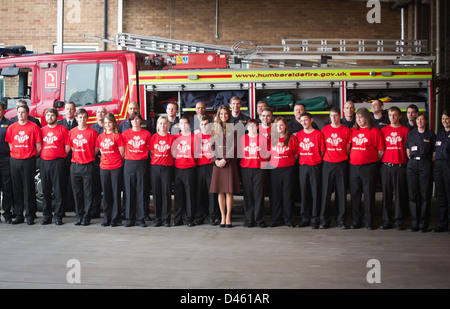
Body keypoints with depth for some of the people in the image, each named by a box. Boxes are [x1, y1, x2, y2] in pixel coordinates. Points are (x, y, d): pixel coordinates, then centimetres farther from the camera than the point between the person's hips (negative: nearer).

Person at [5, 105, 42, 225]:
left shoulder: (33, 127, -2)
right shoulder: (12, 127, 10)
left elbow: (38, 147, -1)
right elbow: (10, 144, 14)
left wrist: (32, 157, 2)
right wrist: (16, 155, 7)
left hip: (28, 161, -4)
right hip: (14, 161, 4)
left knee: (29, 188, -2)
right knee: (17, 189, 7)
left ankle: (30, 216, 4)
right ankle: (18, 216, 14)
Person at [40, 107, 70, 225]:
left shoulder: (63, 129, 2)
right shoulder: (42, 130, 14)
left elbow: (67, 147, 1)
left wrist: (60, 156, 1)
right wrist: (43, 155, 6)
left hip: (58, 162, -4)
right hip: (44, 162, 4)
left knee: (58, 190, -4)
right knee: (46, 190, 7)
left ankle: (58, 216, 1)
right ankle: (46, 216, 14)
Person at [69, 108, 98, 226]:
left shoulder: (92, 132, -2)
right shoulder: (72, 132, 8)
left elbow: (96, 148, 3)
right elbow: (70, 147, 16)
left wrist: (88, 157, 2)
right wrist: (78, 156, 8)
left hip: (88, 166, -3)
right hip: (75, 165, 4)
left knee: (88, 193, -1)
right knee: (77, 193, 8)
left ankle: (86, 217, 5)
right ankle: (79, 217, 16)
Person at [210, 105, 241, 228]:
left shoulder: (233, 128, 4)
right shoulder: (215, 129, 12)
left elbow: (234, 146, -3)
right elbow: (212, 146, 9)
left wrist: (225, 159, -11)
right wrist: (215, 159, -5)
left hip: (229, 161, -2)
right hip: (218, 162, 2)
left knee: (229, 191, -3)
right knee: (220, 191, 2)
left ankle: (228, 217, 3)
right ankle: (222, 217, 7)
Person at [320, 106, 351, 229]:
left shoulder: (346, 130, 3)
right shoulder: (324, 130, 6)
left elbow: (347, 149, 7)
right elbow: (322, 148, 12)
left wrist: (341, 157, 2)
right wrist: (326, 157, 4)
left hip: (341, 164, 0)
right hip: (327, 164, 1)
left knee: (342, 192, 2)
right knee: (326, 192, 0)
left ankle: (341, 220, 10)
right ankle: (324, 220, 7)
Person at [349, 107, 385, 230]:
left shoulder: (374, 131, -3)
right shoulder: (353, 131, 11)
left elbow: (381, 151, -2)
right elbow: (349, 148, 17)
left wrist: (372, 161, 4)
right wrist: (353, 158, 8)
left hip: (368, 168, -4)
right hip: (354, 167, 4)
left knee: (369, 194, 0)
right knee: (354, 194, 7)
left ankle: (369, 221, 8)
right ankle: (356, 220, 15)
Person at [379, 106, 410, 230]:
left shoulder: (405, 130, 4)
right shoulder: (383, 130, 10)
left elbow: (408, 149, 4)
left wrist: (409, 163, -2)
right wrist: (380, 160, 4)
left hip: (400, 166, -2)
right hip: (386, 165, 2)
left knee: (400, 194, 0)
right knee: (386, 194, 4)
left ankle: (399, 221, 9)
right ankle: (387, 221, 12)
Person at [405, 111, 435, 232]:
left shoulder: (431, 134, 6)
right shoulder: (411, 134, 13)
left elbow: (434, 151, 7)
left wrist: (430, 162, -1)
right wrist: (411, 159, 7)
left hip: (425, 164, -2)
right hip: (412, 164, 2)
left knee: (425, 195, -3)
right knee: (413, 194, 0)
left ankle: (423, 224, 2)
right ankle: (414, 223, 7)